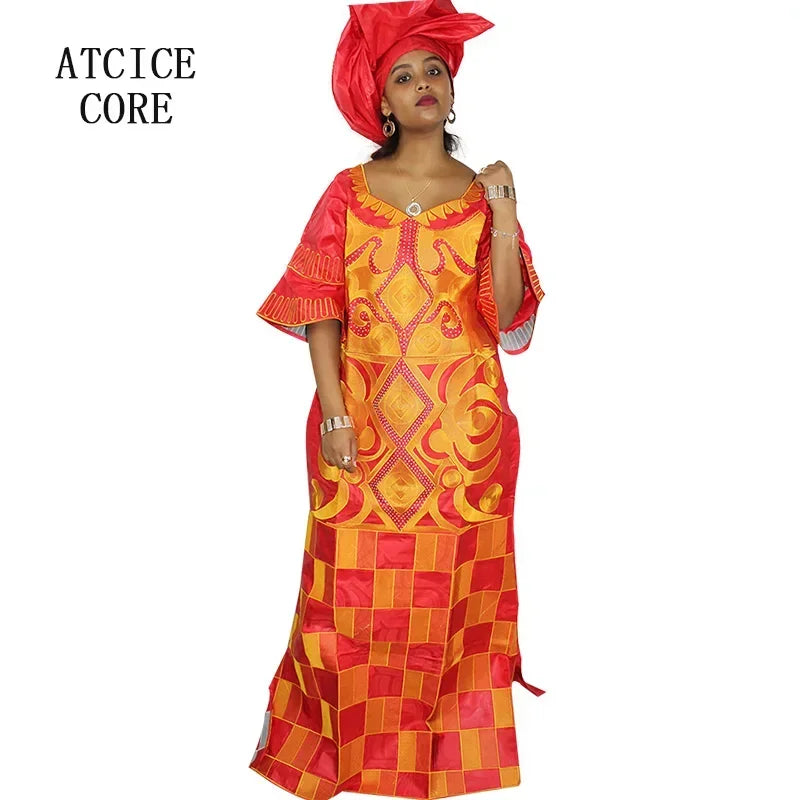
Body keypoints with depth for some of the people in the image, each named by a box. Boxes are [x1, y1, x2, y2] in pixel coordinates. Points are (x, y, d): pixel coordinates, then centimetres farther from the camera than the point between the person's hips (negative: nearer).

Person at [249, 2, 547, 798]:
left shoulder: (484, 194, 4)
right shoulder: (349, 193, 3)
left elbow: (508, 318, -5)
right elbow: (319, 307, -1)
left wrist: (503, 217, -15)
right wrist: (333, 412, -10)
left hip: (460, 430, 1)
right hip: (364, 425, 0)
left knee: (448, 588, 8)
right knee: (354, 582, 5)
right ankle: (331, 734, 28)